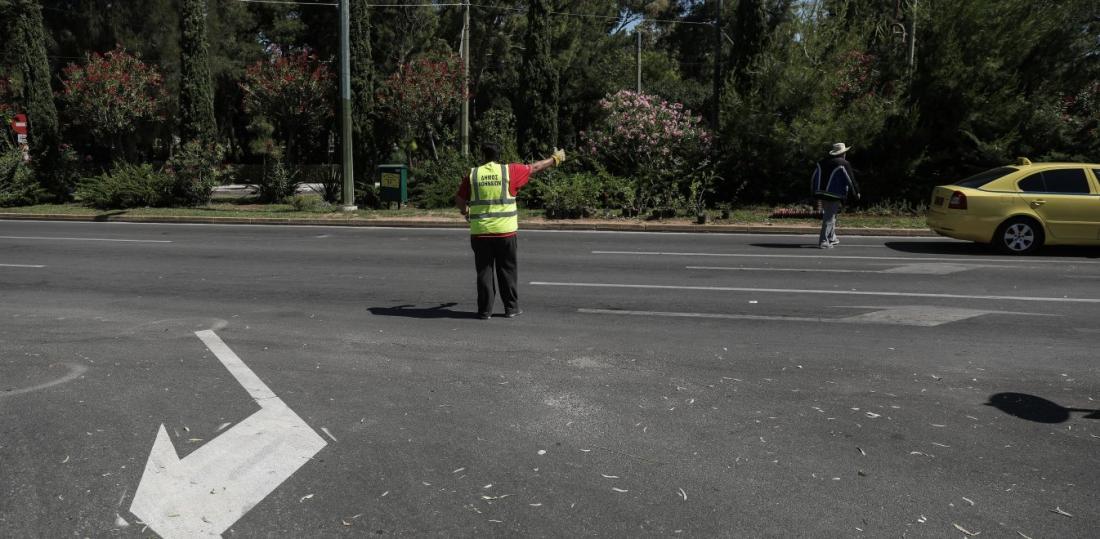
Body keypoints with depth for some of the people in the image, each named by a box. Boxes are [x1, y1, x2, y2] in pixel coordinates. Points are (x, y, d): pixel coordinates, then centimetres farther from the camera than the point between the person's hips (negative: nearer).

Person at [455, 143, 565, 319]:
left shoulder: (472, 174, 0)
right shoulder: (510, 171, -2)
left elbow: (459, 200, 5)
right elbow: (535, 167, 11)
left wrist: (465, 211, 27)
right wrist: (555, 159, 27)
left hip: (480, 232, 1)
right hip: (505, 231, 0)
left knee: (484, 271, 7)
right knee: (507, 271, 10)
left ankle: (485, 310, 9)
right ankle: (511, 308, 16)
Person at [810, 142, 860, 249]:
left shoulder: (822, 162, 13)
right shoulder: (844, 164, -6)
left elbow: (813, 177, 15)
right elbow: (851, 179, -4)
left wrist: (814, 191, 24)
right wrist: (856, 192, 8)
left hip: (822, 193, 7)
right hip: (834, 195, -7)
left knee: (830, 216, 20)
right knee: (829, 217, -4)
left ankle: (832, 239, 30)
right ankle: (823, 241, -8)